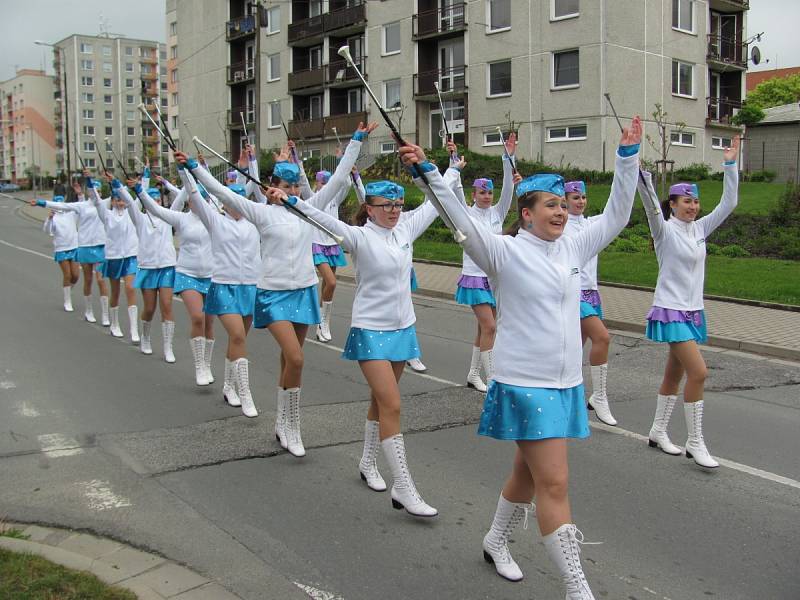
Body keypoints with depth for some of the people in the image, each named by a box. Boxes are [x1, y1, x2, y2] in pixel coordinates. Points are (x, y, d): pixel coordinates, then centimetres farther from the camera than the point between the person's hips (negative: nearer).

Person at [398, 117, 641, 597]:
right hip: (525, 383, -7)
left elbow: (616, 216, 11)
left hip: (566, 383, 7)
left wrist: (628, 156, 6)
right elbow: (462, 219, -20)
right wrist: (428, 171, -30)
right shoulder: (504, 251, -9)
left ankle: (496, 541, 42)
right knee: (555, 484, -6)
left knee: (529, 473, 19)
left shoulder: (573, 249, 8)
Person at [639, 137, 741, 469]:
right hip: (671, 310, -7)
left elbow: (728, 203, 7)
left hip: (693, 311, 7)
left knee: (674, 374, 13)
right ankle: (695, 443, -6)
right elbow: (651, 204, -26)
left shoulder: (700, 228, 9)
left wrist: (730, 164, 2)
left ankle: (658, 432, 26)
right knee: (698, 371, -15)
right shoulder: (665, 230, -9)